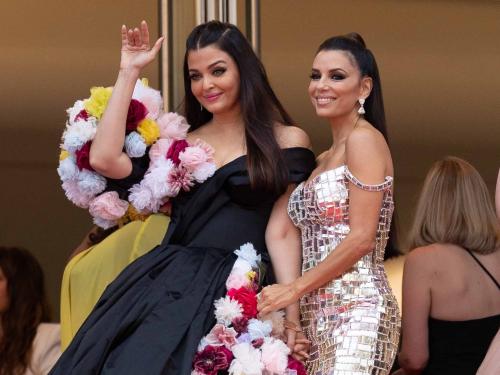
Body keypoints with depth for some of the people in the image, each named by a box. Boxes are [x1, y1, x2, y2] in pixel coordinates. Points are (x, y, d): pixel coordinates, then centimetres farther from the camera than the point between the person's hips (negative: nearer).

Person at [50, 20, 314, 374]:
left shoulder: (286, 141, 7)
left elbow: (282, 231, 2)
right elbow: (104, 160, 2)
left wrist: (292, 315, -9)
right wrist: (129, 72, 8)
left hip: (235, 290, -4)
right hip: (169, 278, 4)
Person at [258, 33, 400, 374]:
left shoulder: (364, 139, -6)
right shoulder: (324, 159, 20)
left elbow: (361, 238, -13)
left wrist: (295, 289, -9)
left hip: (356, 311, -8)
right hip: (319, 315, 8)